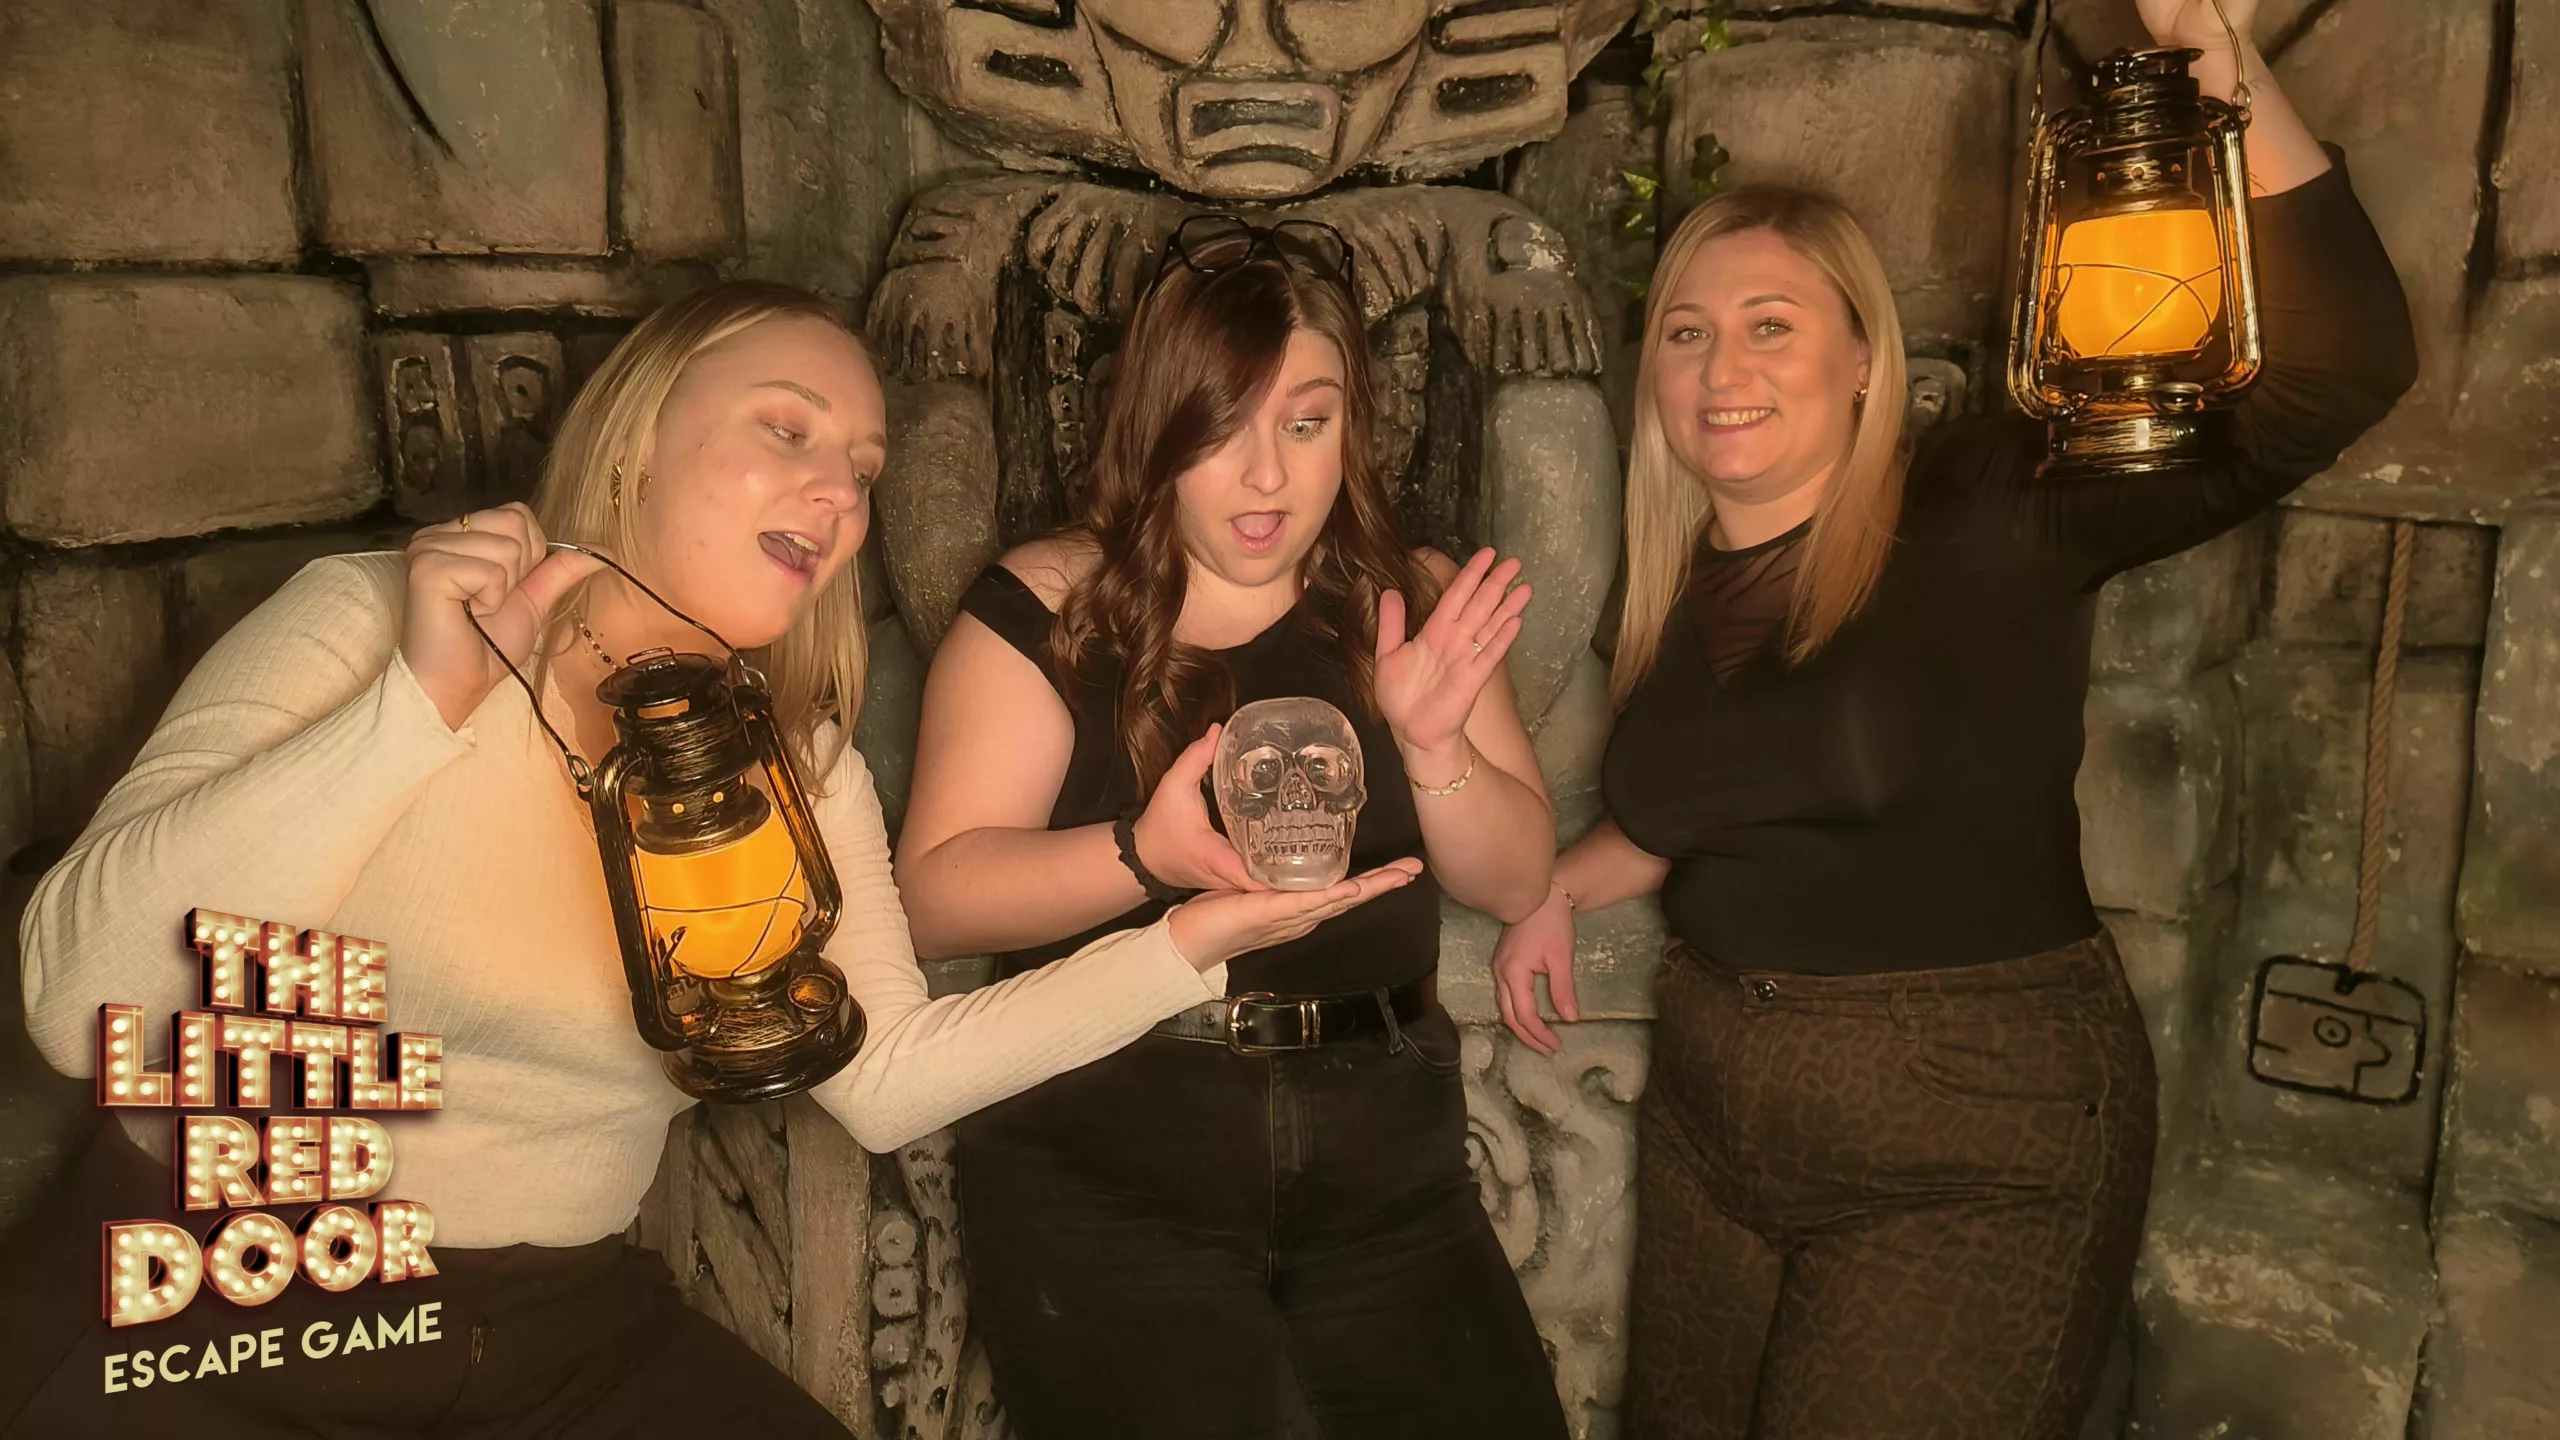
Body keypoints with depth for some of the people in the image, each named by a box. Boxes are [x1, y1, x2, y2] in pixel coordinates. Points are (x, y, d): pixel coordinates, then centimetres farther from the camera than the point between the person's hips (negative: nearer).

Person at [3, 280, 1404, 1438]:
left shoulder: (799, 764, 5)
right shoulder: (366, 624, -10)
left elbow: (886, 1076, -3)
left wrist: (1186, 942, -9)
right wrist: (423, 702, -25)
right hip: (205, 1317, -3)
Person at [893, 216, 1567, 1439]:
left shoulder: (1410, 603, 7)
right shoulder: (1046, 609, -4)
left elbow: (1516, 883, 5)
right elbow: (936, 899, -9)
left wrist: (1434, 747, -14)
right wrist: (1144, 854, -26)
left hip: (1378, 1140, 4)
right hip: (1103, 1138, -3)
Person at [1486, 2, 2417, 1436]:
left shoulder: (1989, 516, -13)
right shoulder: (1677, 588, 5)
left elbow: (2339, 367, -22)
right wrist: (1559, 892, 11)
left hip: (1976, 1152, -6)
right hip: (1716, 1117, 6)